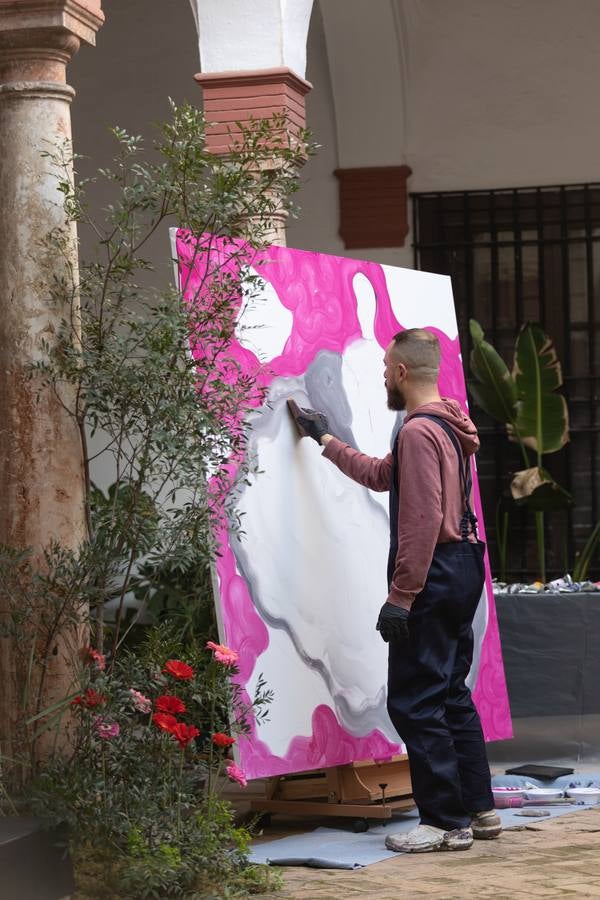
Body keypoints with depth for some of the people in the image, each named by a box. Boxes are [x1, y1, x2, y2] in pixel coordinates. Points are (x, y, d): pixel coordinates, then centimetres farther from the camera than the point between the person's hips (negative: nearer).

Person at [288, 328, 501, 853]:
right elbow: (382, 475, 30)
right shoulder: (448, 427, 15)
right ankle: (478, 810, 20)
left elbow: (422, 522, -24)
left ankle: (446, 823, -4)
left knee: (414, 702, -5)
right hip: (461, 570, 10)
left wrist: (400, 597, -23)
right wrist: (326, 441, 38)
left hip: (432, 577, -10)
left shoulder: (419, 431, -17)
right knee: (452, 697, 17)